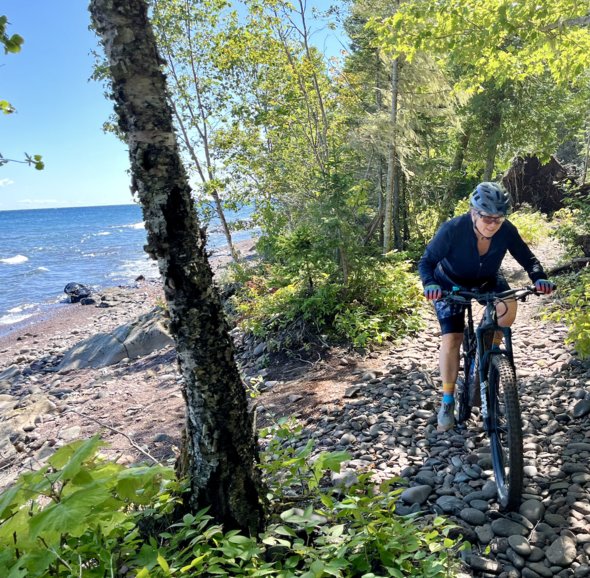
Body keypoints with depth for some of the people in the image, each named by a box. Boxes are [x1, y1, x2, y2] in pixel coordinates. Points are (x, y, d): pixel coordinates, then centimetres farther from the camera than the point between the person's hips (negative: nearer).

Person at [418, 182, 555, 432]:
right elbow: (427, 261, -25)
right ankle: (447, 402, 3)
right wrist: (430, 284, -46)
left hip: (486, 281, 3)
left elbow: (527, 257, -14)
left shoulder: (507, 231, -24)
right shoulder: (452, 230, -32)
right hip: (451, 284, -2)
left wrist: (539, 278, -34)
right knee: (451, 339, -13)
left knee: (508, 307, -27)